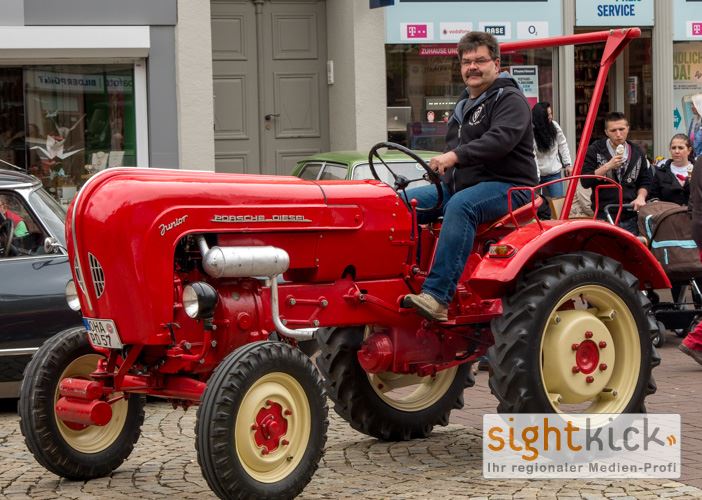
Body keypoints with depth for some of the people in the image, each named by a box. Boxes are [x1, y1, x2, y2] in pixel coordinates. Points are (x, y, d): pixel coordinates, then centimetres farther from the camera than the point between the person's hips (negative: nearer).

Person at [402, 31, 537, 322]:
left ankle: (437, 297, -48)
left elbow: (500, 139, -25)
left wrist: (455, 156, -35)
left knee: (460, 206, -39)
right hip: (459, 185, 9)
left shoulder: (510, 99, -5)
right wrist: (441, 169, 15)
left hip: (506, 185, -9)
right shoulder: (463, 106, 23)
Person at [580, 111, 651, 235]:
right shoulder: (594, 151, 0)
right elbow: (585, 181, -8)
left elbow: (644, 181, 19)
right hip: (604, 216, -3)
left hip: (631, 215, 3)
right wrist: (608, 166, -16)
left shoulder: (636, 153, 11)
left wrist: (640, 197, -1)